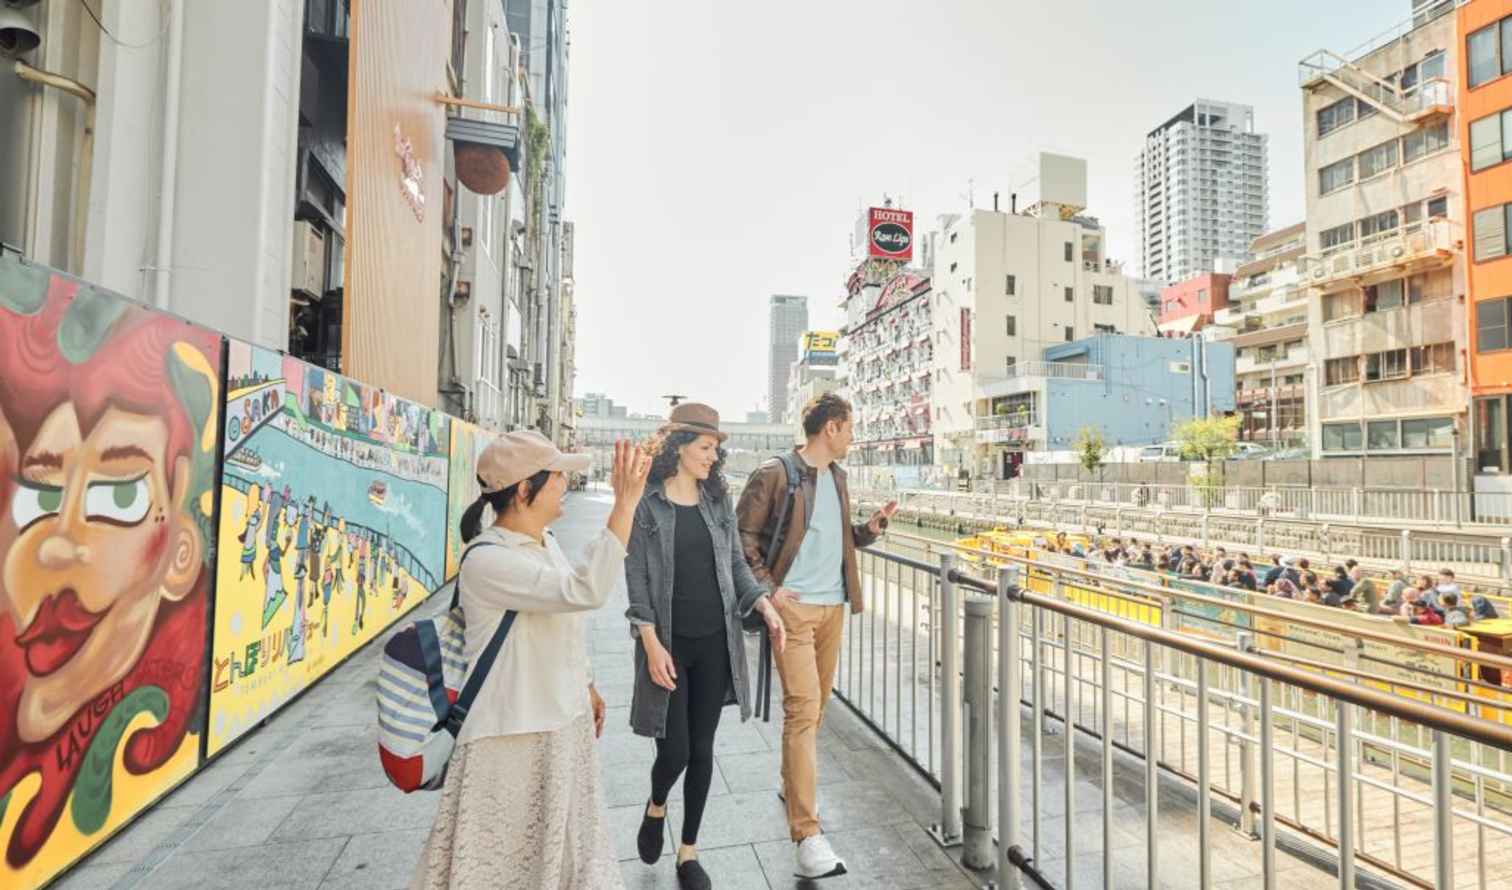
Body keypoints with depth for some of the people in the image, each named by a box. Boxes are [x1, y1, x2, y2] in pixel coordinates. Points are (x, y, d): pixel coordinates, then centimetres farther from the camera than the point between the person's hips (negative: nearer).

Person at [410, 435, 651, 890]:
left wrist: (585, 686, 19)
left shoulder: (547, 542, 1)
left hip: (563, 725, 8)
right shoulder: (485, 561, -26)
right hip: (513, 737, -7)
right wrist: (625, 504, -38)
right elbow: (585, 591, -38)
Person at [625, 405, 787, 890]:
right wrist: (651, 643, -14)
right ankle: (655, 809, 38)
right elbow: (636, 578, -9)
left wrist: (764, 605, -5)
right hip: (669, 642, -3)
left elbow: (737, 564, 9)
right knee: (674, 749, 1)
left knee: (702, 749, 12)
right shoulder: (646, 504, -8)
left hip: (716, 643, 4)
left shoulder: (717, 501, 5)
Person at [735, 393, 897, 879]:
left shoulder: (837, 476, 12)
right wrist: (767, 587, -15)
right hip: (793, 606, -7)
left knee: (815, 705, 17)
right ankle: (806, 832, -1)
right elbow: (743, 534, -9)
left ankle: (793, 784, 38)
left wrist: (871, 528, 1)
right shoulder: (775, 474, -11)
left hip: (832, 606, 7)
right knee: (802, 707, -9)